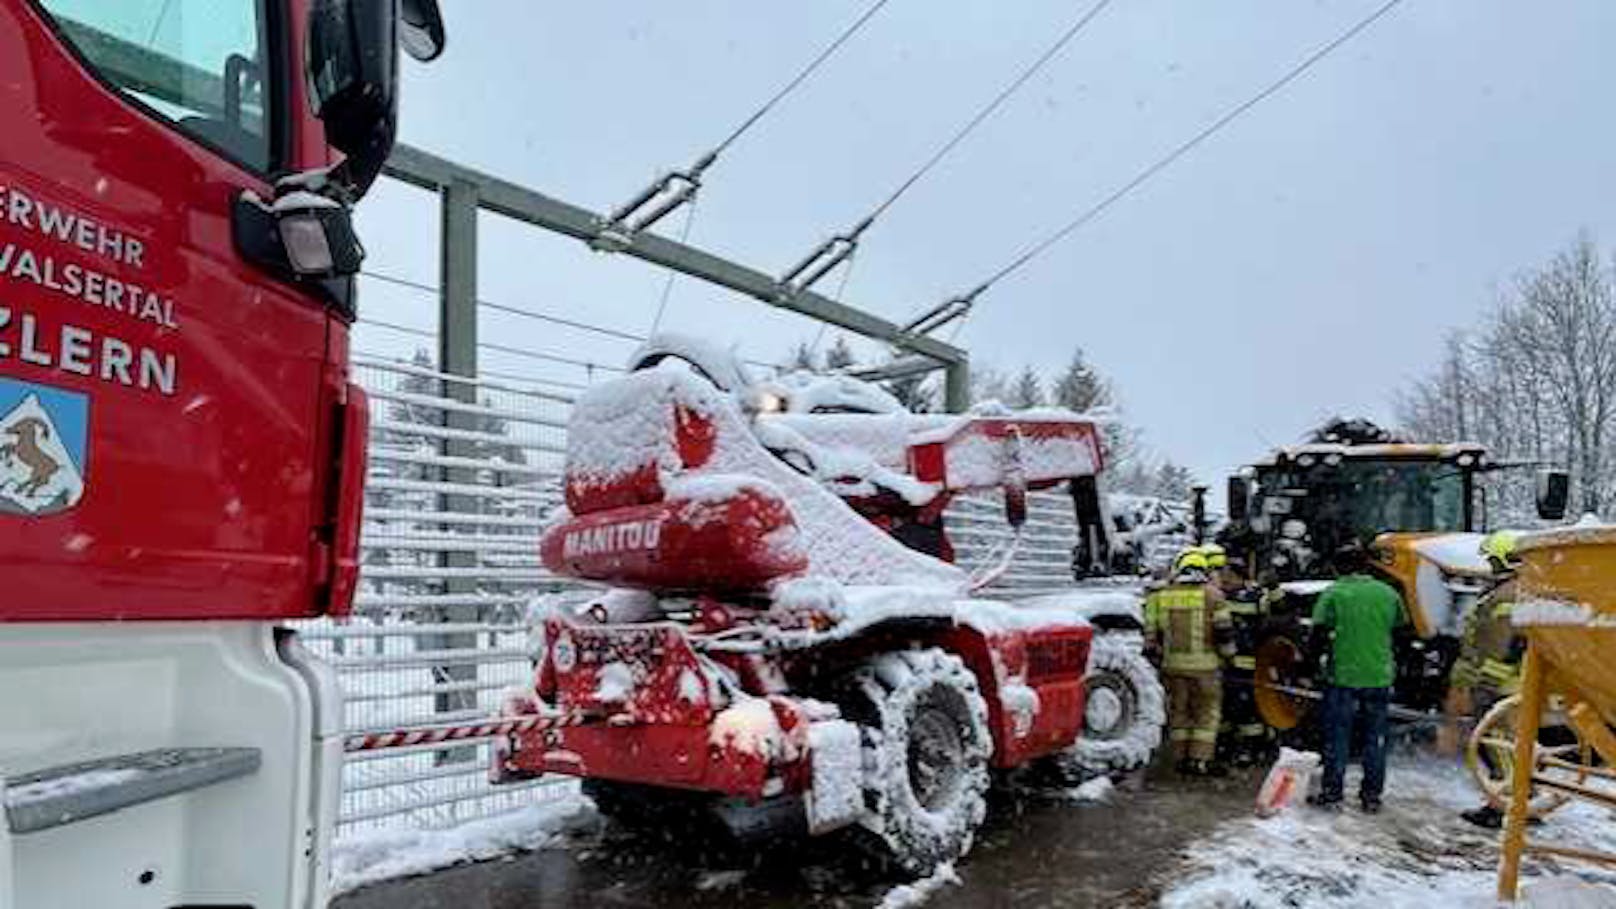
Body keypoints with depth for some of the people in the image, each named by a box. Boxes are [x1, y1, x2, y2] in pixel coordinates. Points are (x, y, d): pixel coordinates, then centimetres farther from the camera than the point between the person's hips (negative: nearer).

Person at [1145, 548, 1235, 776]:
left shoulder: (1160, 596, 1)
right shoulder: (1211, 595, -6)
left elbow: (1151, 634, 3)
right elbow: (1223, 631, -8)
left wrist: (1161, 654, 16)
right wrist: (1226, 653, 9)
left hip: (1173, 664, 3)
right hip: (1204, 664, -3)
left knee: (1179, 712, 14)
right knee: (1207, 712, 8)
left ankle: (1182, 758, 18)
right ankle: (1200, 761, 5)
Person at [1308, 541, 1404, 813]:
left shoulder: (1333, 594, -9)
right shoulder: (1388, 593, 3)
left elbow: (1319, 631, -13)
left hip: (1343, 676, -3)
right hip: (1380, 676, 3)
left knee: (1337, 737, 5)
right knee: (1375, 739, 13)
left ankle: (1332, 794, 9)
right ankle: (1372, 796, 19)